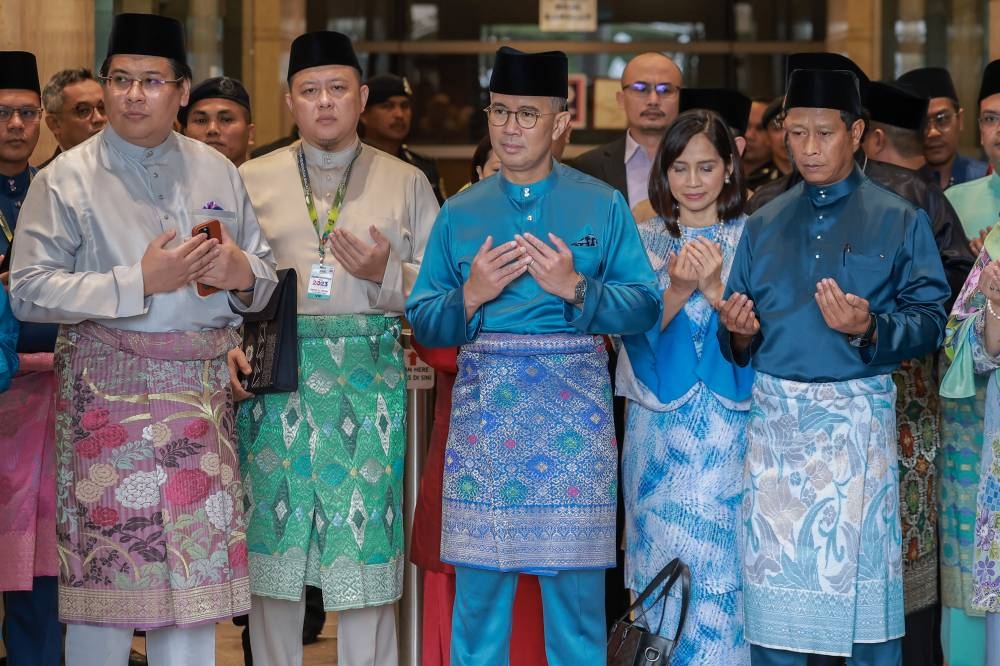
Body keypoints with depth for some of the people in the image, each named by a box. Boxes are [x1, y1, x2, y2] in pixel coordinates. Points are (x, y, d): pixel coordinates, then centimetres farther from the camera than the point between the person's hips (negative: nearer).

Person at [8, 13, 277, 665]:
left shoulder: (217, 171, 13)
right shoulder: (67, 178, 0)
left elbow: (263, 274, 18)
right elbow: (30, 291, -9)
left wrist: (243, 274, -6)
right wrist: (139, 282, -15)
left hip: (201, 392, 4)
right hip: (108, 390, -4)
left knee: (197, 570, 4)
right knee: (104, 583, -3)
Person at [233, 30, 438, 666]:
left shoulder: (406, 182, 10)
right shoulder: (253, 179, 11)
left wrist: (388, 273, -11)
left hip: (370, 377, -1)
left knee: (367, 537, -2)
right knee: (274, 538, 3)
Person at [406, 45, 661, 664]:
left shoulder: (603, 206, 5)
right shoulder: (460, 213, 11)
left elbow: (645, 307, -1)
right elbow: (422, 320, 8)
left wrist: (576, 288, -15)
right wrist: (470, 296, -10)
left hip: (574, 402, -1)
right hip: (483, 402, 2)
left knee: (576, 588, 0)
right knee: (479, 585, 2)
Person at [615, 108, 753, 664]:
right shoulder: (645, 241, 8)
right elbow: (637, 332, 0)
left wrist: (715, 288, -19)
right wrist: (679, 291, -16)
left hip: (729, 426, -2)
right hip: (660, 427, 2)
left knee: (720, 554, -5)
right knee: (662, 554, 3)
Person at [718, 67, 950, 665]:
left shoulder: (899, 221, 3)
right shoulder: (764, 226, 14)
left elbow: (931, 319, -4)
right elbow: (740, 340, 16)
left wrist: (869, 329, -20)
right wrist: (738, 331, -6)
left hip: (858, 417, -3)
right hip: (775, 416, 3)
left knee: (862, 580, -2)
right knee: (774, 575, 4)